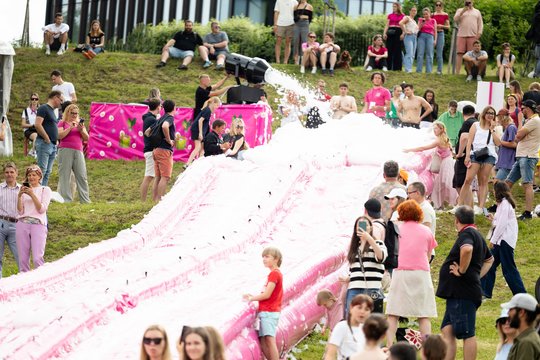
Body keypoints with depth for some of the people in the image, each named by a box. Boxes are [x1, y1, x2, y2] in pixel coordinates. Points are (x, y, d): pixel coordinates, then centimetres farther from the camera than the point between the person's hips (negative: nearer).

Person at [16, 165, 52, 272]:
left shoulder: (45, 190, 9)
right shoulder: (24, 190, 15)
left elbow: (42, 209, -3)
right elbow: (20, 211, 7)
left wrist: (32, 195, -11)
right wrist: (19, 196, -6)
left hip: (38, 224, -3)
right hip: (22, 224, 3)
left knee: (37, 259, -15)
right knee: (23, 259, -2)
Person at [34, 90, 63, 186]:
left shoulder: (52, 111, 21)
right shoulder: (44, 108, -7)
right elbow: (38, 125, -18)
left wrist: (55, 140, 13)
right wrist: (47, 139, -15)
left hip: (53, 145, 9)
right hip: (44, 144, -9)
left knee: (48, 172, 8)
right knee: (42, 170, -13)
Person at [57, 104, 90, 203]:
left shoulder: (80, 123, 20)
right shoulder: (62, 123, 8)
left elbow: (86, 138, 14)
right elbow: (59, 136, -7)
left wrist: (81, 130, -4)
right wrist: (70, 127, -11)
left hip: (78, 151, 4)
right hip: (65, 150, -4)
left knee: (82, 176, -1)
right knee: (65, 176, -6)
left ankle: (85, 200, -1)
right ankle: (66, 200, -7)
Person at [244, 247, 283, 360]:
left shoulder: (274, 273, -10)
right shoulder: (275, 273, 19)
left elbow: (267, 295, -14)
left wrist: (252, 299, -2)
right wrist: (253, 297, 10)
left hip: (269, 312, -10)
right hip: (266, 312, 10)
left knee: (270, 340, -15)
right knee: (263, 343, 7)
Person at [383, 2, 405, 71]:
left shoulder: (402, 16, 7)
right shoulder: (390, 16, 15)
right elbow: (387, 25, 12)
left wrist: (403, 34, -12)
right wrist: (384, 33, -1)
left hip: (398, 32, -3)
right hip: (390, 32, 3)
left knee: (397, 50, -4)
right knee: (389, 50, -2)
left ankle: (397, 67, -3)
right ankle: (388, 67, 1)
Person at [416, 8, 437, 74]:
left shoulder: (433, 21, 9)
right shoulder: (421, 20, 10)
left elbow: (435, 31, 9)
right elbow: (418, 29, 8)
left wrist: (435, 40, 0)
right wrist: (422, 23, -7)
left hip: (430, 37, 0)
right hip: (421, 36, 0)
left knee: (429, 55, -4)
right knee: (420, 54, -3)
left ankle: (428, 71, -4)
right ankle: (418, 70, -3)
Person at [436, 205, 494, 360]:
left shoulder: (466, 234, -11)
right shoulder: (477, 235, 20)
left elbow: (467, 249, -35)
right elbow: (489, 259, 35)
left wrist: (461, 271, -23)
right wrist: (478, 275, 22)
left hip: (463, 294, -10)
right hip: (457, 294, 10)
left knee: (467, 334, -7)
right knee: (447, 331, 10)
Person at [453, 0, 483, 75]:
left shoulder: (477, 12, 17)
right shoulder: (460, 10, 15)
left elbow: (480, 24, 13)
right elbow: (455, 20, 1)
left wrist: (479, 33, -2)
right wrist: (462, 12, -10)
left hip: (473, 36, 0)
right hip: (461, 35, 0)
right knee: (459, 53, -7)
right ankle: (457, 73, -9)